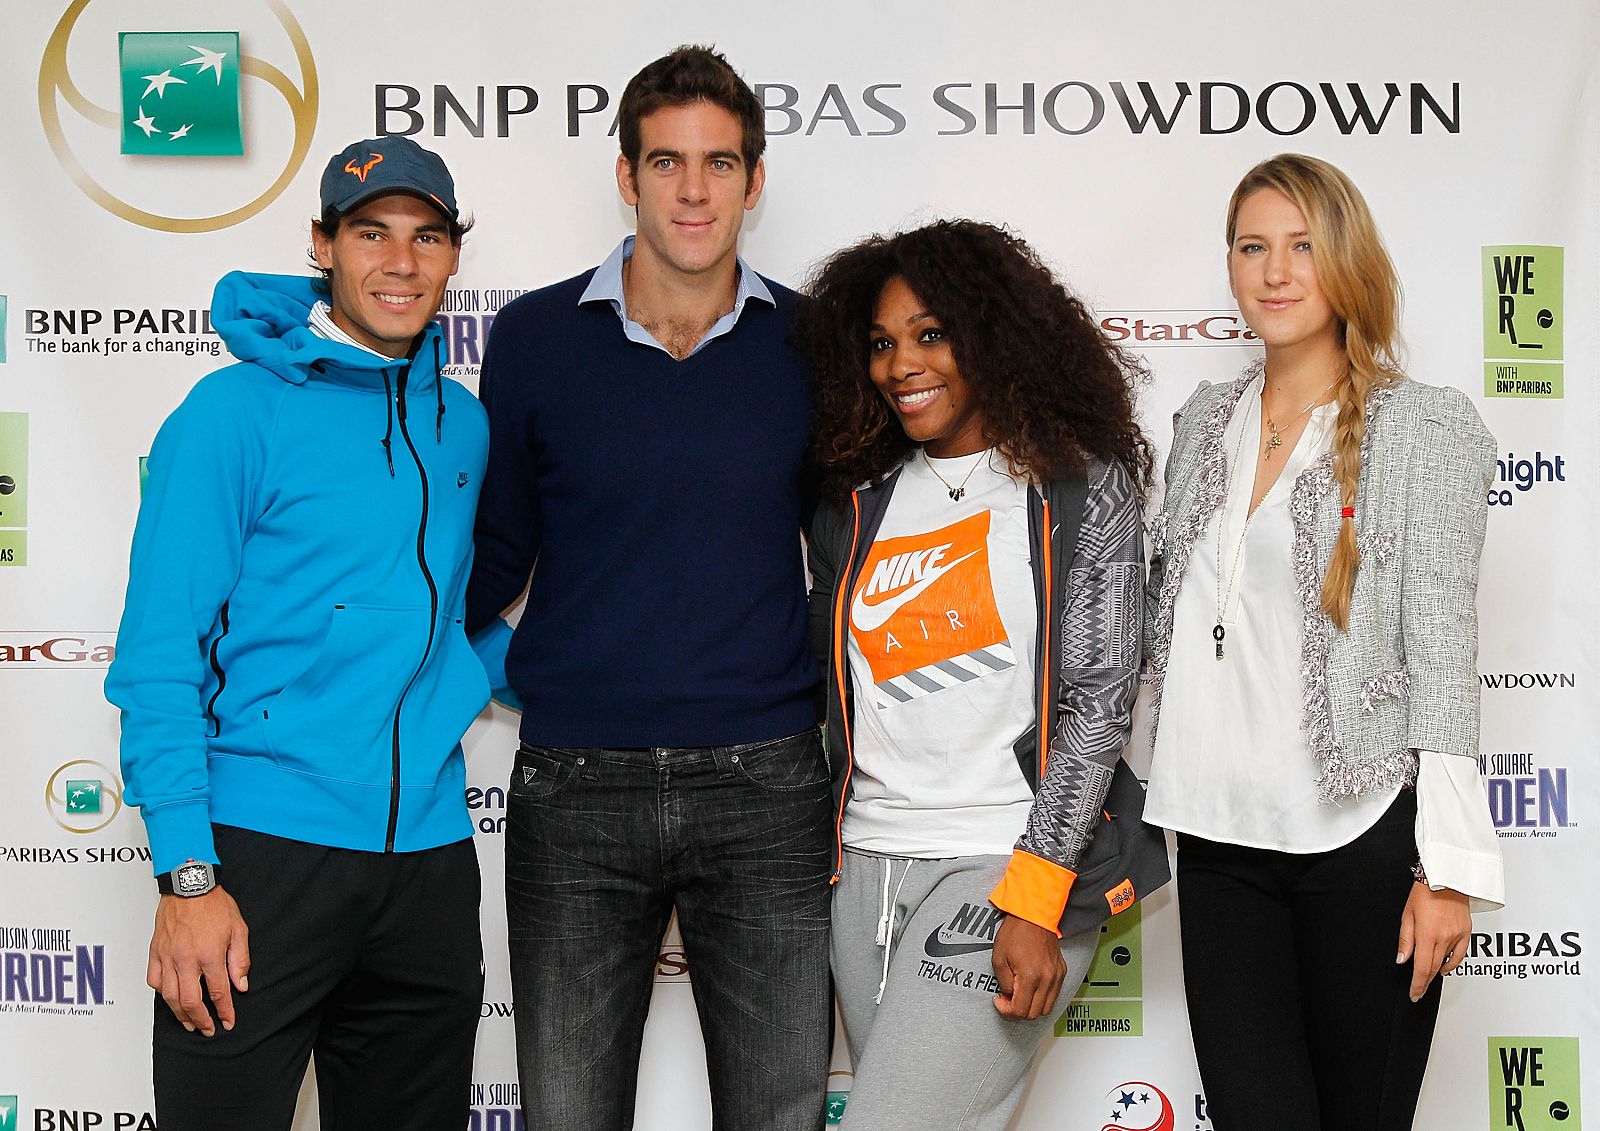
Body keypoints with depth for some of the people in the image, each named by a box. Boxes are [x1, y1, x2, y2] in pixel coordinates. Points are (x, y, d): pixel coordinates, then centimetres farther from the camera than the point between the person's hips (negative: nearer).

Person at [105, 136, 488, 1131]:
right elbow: (159, 659, -10)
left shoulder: (463, 422, 10)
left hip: (428, 855, 5)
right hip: (263, 849, -5)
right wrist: (188, 875, -15)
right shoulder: (238, 411, -7)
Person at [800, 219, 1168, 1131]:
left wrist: (1033, 901, -14)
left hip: (1008, 864, -5)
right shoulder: (859, 505, 12)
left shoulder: (1082, 492, -1)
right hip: (867, 865, 5)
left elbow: (1098, 703, -7)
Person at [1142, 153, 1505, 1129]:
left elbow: (1443, 647, -7)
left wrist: (1449, 867, -10)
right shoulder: (1206, 421, 11)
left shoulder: (1424, 427, -3)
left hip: (1363, 833, -4)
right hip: (1221, 837, 4)